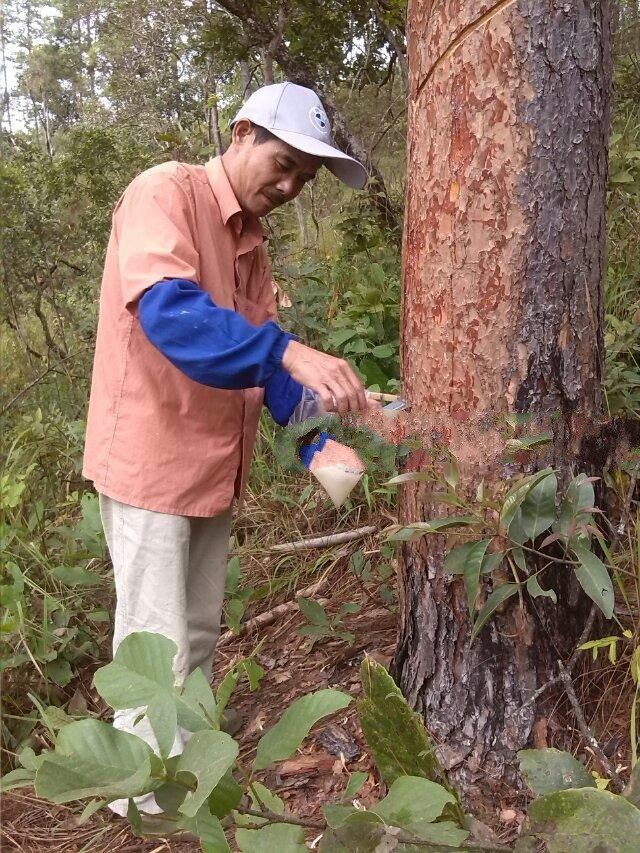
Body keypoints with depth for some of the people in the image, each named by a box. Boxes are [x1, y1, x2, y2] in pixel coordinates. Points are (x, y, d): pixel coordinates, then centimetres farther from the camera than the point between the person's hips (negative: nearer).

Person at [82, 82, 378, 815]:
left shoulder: (248, 239, 13)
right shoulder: (165, 192, -13)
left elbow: (262, 357, 11)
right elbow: (168, 310, -32)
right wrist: (289, 352, -43)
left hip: (212, 462, 9)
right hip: (150, 454, -9)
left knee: (198, 635, 17)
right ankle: (148, 798, 13)